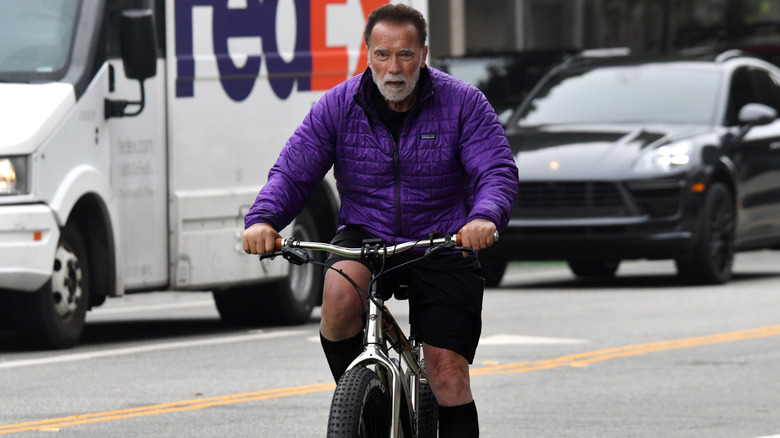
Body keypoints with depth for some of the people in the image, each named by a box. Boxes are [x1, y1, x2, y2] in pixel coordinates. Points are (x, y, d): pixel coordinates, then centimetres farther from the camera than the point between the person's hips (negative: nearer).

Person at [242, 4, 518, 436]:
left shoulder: (463, 104, -7)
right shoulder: (338, 105, -4)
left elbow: (498, 172, -14)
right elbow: (292, 173, -5)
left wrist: (485, 217, -37)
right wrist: (263, 219, -26)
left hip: (441, 243, -1)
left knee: (447, 371, -8)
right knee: (340, 293, -32)